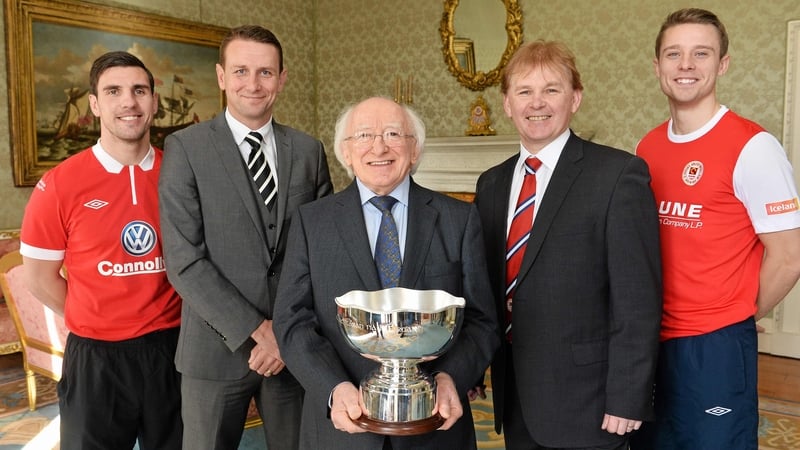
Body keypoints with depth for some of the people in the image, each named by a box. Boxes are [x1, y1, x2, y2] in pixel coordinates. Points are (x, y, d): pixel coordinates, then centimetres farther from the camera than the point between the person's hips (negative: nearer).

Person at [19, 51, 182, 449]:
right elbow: (39, 277, 0)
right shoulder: (59, 185, -9)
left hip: (172, 347, 2)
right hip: (96, 357, -2)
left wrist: (163, 320, 3)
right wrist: (97, 323, 3)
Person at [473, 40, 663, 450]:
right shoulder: (491, 184, 7)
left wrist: (626, 399, -14)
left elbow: (638, 300, -13)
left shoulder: (619, 174, -11)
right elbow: (488, 285, 10)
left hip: (585, 402, -5)